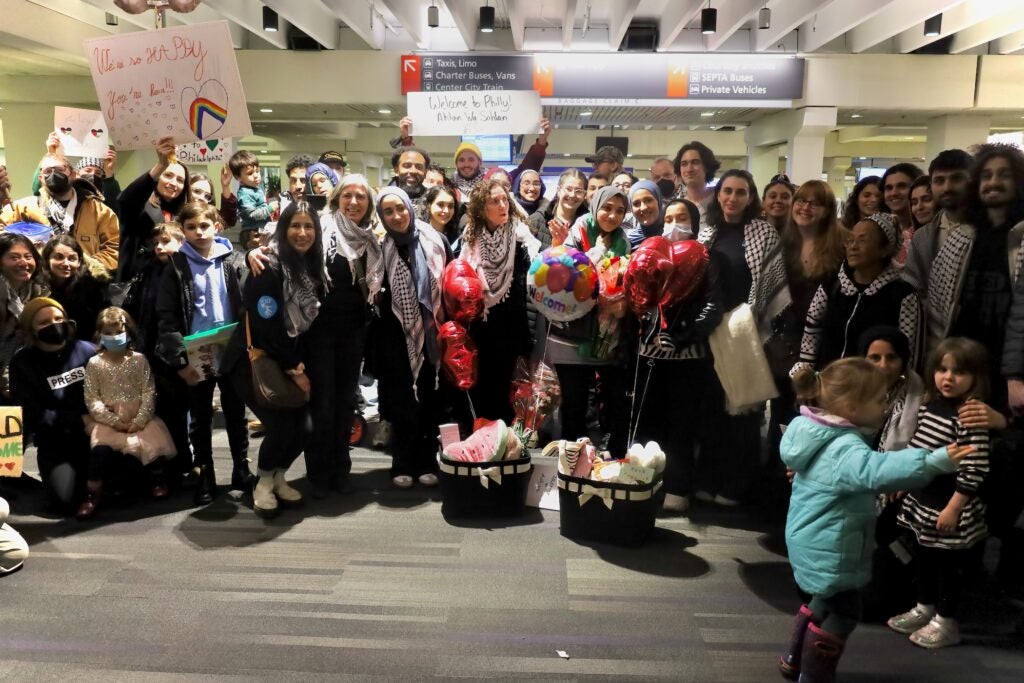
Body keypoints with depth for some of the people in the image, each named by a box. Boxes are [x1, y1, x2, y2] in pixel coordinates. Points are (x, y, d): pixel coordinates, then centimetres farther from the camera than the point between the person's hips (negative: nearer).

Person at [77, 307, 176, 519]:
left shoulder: (139, 360, 2)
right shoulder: (94, 363, 1)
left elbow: (148, 393, -4)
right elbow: (92, 400, -3)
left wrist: (139, 420, -15)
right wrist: (115, 421, -13)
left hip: (139, 417, 1)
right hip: (107, 419, -1)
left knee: (155, 440, -22)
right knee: (100, 448, -28)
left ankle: (157, 478, 9)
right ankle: (93, 493, -9)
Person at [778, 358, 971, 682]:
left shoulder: (821, 436, 2)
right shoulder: (845, 449, -29)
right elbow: (877, 470, -48)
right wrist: (933, 461, -55)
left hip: (816, 543, 10)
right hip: (830, 549, -10)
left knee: (823, 603, 27)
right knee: (841, 613, 6)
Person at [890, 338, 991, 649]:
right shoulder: (929, 405, 3)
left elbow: (973, 471, -22)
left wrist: (954, 508, -21)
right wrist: (902, 480, 18)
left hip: (949, 506, -8)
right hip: (922, 499, 8)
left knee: (948, 563, 7)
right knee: (924, 556, 21)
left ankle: (946, 622, 23)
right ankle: (924, 608, 38)